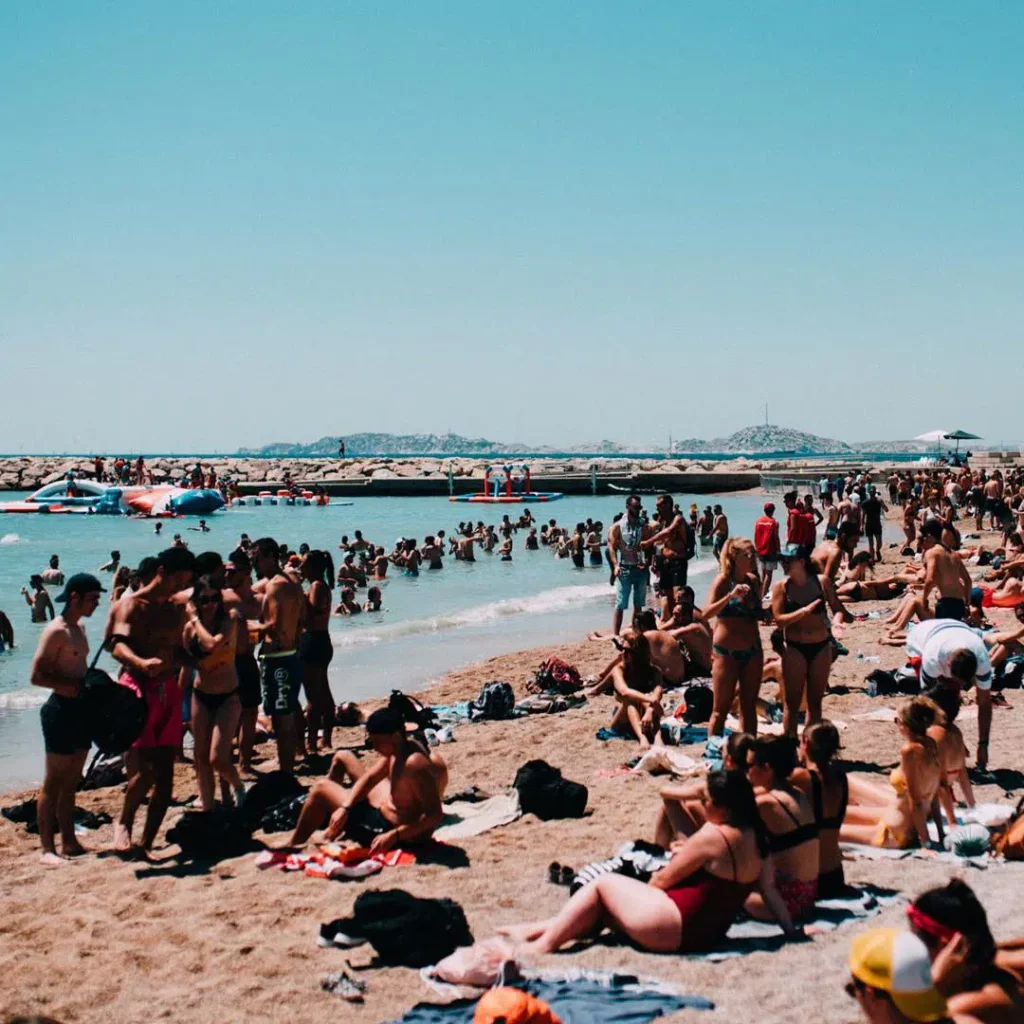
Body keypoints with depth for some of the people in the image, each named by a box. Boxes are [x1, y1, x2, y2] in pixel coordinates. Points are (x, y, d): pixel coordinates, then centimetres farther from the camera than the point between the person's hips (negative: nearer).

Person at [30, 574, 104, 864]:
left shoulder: (79, 628, 13)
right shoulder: (56, 631, -14)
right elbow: (36, 676, -19)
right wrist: (74, 686, -21)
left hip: (80, 709, 9)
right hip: (62, 709, -9)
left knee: (71, 782, 14)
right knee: (54, 782, -5)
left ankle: (69, 842, 20)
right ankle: (47, 848, -2)